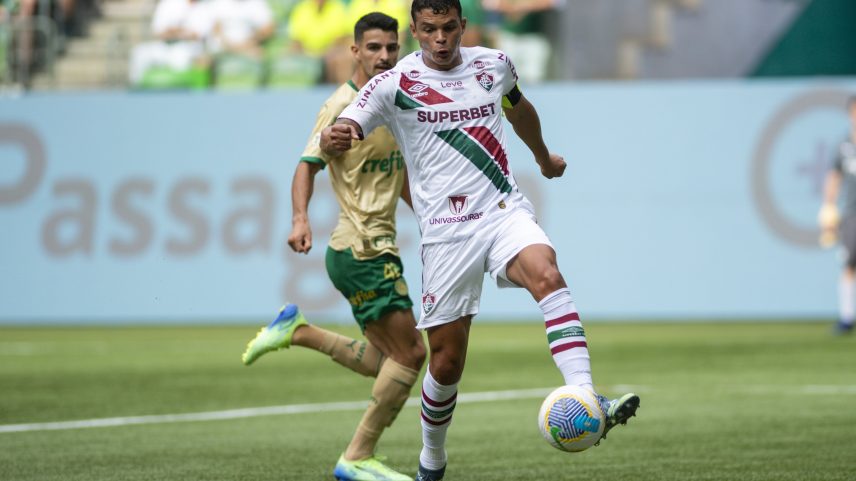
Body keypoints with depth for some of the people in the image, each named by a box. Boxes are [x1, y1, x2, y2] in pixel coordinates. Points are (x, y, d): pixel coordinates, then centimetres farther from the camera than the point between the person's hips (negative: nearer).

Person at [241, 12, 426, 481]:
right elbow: (308, 164, -19)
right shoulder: (343, 106, -12)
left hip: (377, 250, 9)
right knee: (410, 353, -9)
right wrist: (300, 219, -35)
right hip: (361, 250, -9)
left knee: (388, 363, 12)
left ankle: (298, 332, 21)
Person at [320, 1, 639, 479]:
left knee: (546, 274, -31)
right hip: (447, 231, -2)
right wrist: (336, 138, -36)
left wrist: (544, 157, 47)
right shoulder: (394, 84, -2)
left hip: (506, 211, 2)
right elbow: (334, 140, -11)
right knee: (446, 361, 0)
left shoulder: (494, 64, 9)